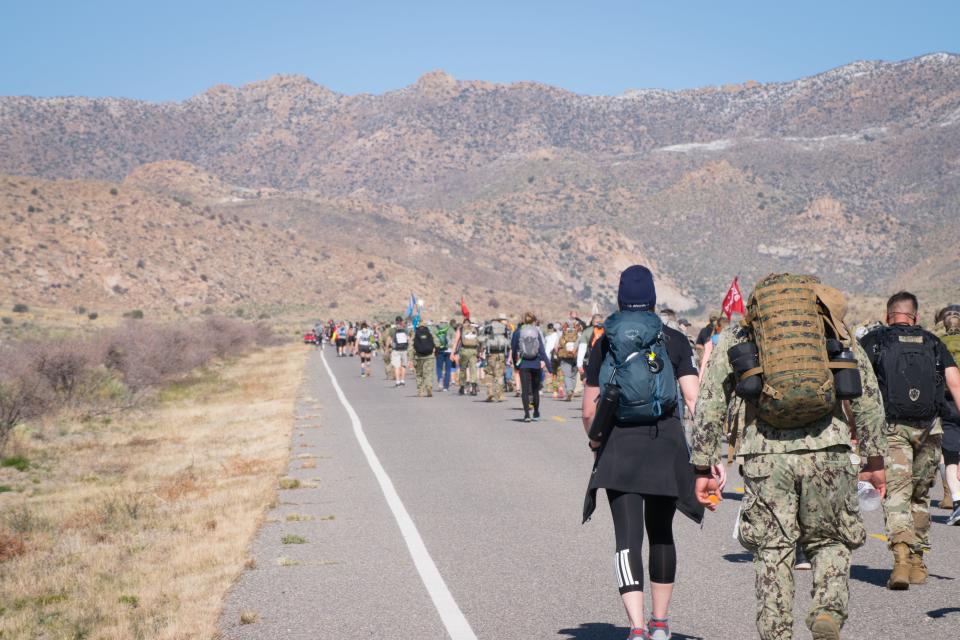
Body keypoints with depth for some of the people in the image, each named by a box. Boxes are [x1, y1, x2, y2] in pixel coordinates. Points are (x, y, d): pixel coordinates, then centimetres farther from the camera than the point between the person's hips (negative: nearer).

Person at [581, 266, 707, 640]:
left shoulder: (604, 344, 5)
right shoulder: (673, 341, 2)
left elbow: (589, 410, 7)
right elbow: (694, 401, -7)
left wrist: (597, 446, 25)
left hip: (618, 448, -1)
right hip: (667, 444, 1)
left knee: (628, 537, -4)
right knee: (660, 533, 17)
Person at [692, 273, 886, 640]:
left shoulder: (735, 338, 16)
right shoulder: (836, 330, 17)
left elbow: (709, 404, 10)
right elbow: (868, 396, 13)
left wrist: (703, 468, 13)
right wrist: (875, 460, 18)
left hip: (766, 455, 0)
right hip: (827, 451, 1)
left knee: (772, 553, 10)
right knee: (830, 543, 17)